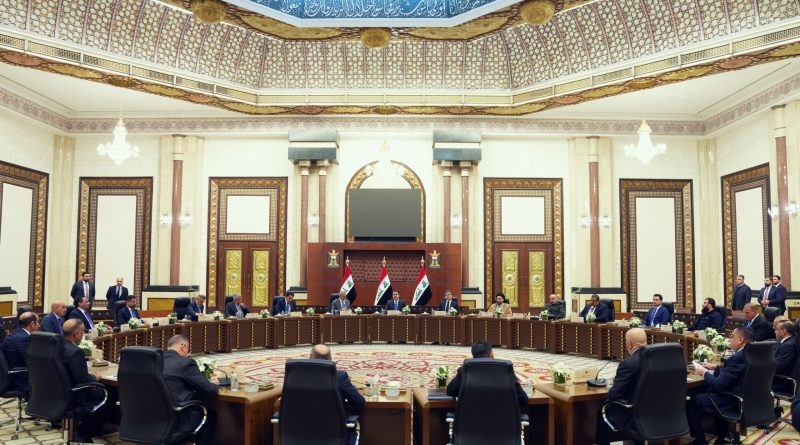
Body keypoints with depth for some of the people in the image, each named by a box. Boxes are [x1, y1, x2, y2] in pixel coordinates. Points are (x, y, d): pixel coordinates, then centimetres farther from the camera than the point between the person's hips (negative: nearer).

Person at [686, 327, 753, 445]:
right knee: (704, 392, 29)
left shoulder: (737, 357, -27)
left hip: (734, 403, -10)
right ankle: (723, 435, 35)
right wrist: (715, 368, 16)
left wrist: (704, 373, -8)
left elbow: (718, 384, -24)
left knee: (692, 403, 3)